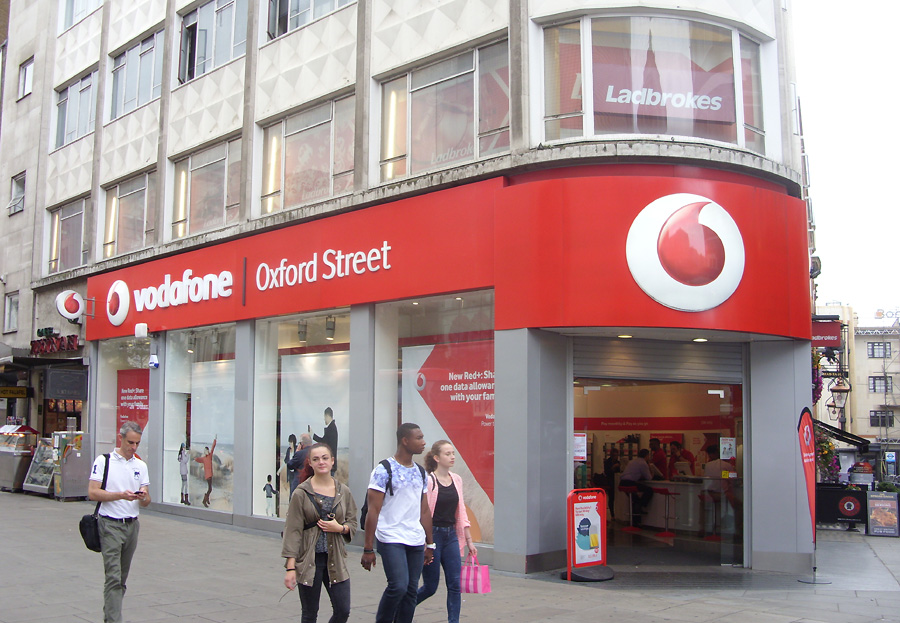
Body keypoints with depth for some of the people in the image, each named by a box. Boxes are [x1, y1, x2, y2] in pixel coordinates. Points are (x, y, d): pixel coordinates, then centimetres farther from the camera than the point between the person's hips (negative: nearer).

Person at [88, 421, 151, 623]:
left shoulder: (141, 466, 12)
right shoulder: (103, 461, -2)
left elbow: (147, 501, 11)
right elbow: (92, 493, -10)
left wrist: (143, 496, -13)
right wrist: (121, 495, -20)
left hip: (132, 525, 5)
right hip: (110, 525, -5)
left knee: (122, 578, 12)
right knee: (113, 577, -12)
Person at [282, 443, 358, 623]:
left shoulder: (343, 491, 5)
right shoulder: (302, 493, -5)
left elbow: (353, 524, 12)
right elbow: (293, 530, -7)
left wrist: (340, 527, -11)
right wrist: (290, 567, -12)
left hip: (335, 559, 3)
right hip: (309, 560, -3)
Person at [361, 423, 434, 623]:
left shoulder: (420, 472, 13)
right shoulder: (384, 471, -7)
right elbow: (373, 511, -10)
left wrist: (429, 544, 17)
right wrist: (368, 549, -12)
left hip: (416, 541, 6)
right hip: (391, 539, -6)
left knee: (411, 591, 5)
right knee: (398, 586, -16)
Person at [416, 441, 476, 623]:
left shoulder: (456, 480, 7)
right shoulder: (428, 480, -12)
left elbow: (461, 512, 13)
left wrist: (469, 541, 12)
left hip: (451, 535, 5)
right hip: (432, 535, -5)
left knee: (454, 584, -1)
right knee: (430, 586, 4)